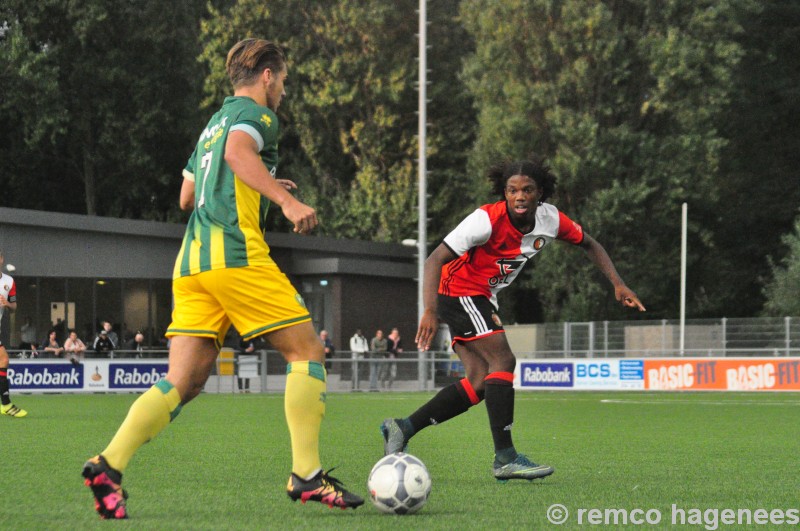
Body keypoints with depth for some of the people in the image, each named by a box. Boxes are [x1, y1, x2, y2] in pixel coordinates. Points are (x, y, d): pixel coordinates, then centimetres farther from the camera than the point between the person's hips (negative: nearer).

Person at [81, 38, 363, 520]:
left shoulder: (213, 123, 28)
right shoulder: (256, 114, 3)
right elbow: (237, 152, -20)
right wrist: (285, 199, -29)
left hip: (191, 261, 8)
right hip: (234, 251, -8)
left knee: (184, 381, 1)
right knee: (308, 353, 0)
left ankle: (110, 465, -15)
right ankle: (307, 475, -4)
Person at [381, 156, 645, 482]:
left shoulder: (549, 219, -6)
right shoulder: (488, 220, -26)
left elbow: (588, 244, 11)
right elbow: (436, 259, -30)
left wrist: (618, 285, -1)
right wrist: (430, 311, -43)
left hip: (481, 300, 8)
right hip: (459, 292, -8)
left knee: (480, 383, -1)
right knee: (503, 361, -20)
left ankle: (402, 430, 4)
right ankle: (505, 458, -22)